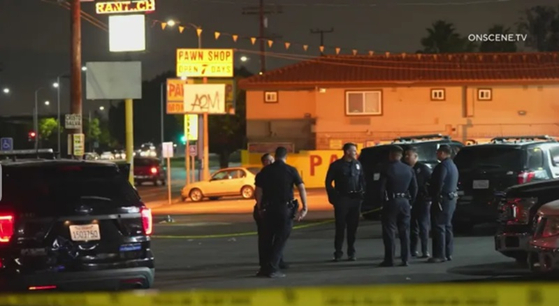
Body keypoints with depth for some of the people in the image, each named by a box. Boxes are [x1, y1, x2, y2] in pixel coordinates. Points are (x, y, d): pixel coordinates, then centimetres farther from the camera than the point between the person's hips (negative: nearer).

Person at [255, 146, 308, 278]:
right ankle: (272, 268, -4)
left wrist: (260, 208, 12)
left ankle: (266, 267, 18)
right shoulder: (291, 170, -2)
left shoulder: (265, 171, 4)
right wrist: (305, 208, -7)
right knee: (280, 240, 2)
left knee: (268, 239, 14)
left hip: (269, 208, 3)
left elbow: (258, 191, 4)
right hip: (285, 208, -3)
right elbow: (302, 188, -10)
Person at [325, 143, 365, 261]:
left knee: (353, 227, 6)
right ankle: (338, 253, 2)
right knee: (340, 227, -2)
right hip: (342, 198, -3)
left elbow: (362, 180, 14)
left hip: (355, 199, 4)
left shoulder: (357, 164, 8)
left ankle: (351, 253, 12)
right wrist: (333, 197, -7)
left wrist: (362, 193, 1)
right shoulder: (336, 165, -3)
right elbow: (328, 182, -1)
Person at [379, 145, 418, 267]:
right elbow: (414, 187, 7)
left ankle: (389, 259, -3)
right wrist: (410, 200, 13)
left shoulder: (387, 169, -10)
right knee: (404, 231, 9)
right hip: (404, 202, 4)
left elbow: (381, 187, -12)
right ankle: (405, 259, 7)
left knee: (389, 232, -1)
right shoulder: (409, 170, 5)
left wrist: (384, 200, 0)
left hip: (391, 202, -4)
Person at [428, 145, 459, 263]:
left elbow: (439, 183, -22)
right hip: (451, 199, 10)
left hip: (442, 199, -10)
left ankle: (440, 255, -11)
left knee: (438, 227, -9)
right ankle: (448, 253, 15)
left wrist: (435, 196, -14)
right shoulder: (453, 166, 17)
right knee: (447, 226, 14)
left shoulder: (443, 166, -16)